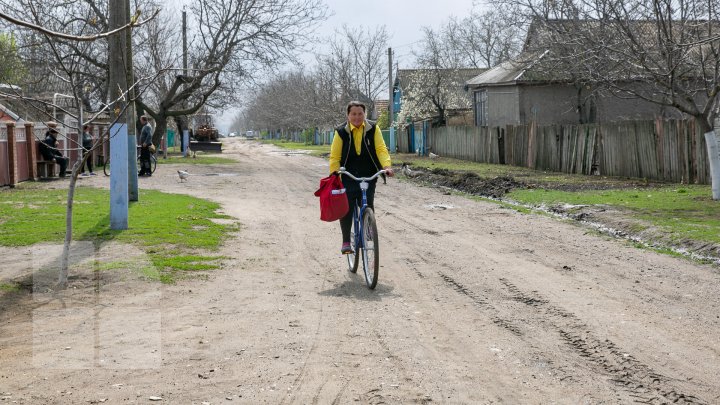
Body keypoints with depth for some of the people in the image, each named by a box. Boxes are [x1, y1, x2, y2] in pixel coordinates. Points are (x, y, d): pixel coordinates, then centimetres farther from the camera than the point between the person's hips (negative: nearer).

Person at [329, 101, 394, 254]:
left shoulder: (373, 129, 0)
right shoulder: (341, 132, -2)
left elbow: (381, 149, -8)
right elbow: (335, 156, -3)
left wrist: (387, 166, -25)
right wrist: (334, 173, -17)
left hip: (369, 176, 1)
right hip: (348, 177, 0)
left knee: (368, 207, -5)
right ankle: (346, 242, 2)